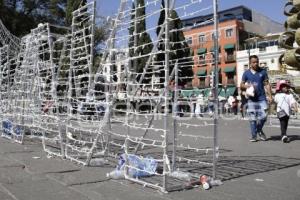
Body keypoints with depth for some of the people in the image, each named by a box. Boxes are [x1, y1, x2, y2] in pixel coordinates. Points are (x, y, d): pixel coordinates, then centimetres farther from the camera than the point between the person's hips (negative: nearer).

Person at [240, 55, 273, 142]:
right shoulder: (246, 73, 5)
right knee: (252, 118, 1)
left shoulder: (263, 72, 6)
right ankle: (253, 136, 12)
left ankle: (259, 130, 26)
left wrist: (270, 96, -2)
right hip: (251, 99, 0)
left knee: (263, 117, -2)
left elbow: (267, 84, 6)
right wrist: (247, 86, -13)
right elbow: (241, 85, 10)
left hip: (262, 98, 0)